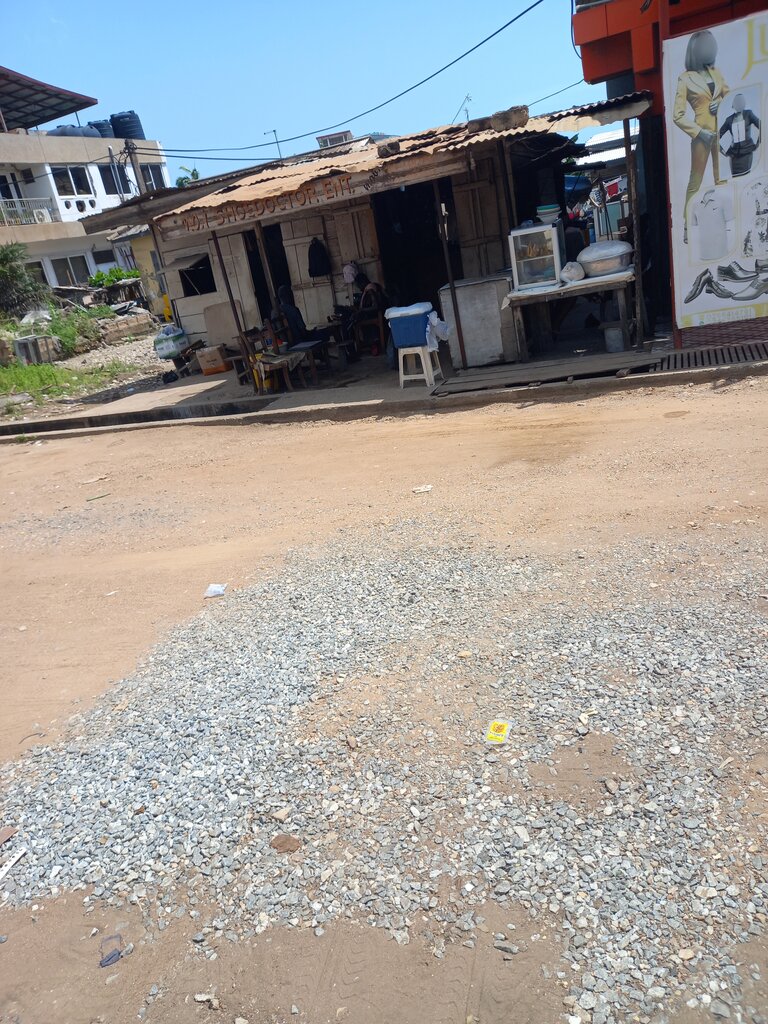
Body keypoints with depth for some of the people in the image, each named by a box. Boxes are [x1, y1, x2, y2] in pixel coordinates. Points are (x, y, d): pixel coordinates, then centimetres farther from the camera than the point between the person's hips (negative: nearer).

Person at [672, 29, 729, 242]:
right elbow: (678, 116, -11)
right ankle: (687, 228, 1)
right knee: (695, 182, -3)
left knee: (722, 179, 10)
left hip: (721, 132, 6)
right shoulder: (685, 78, -7)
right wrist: (699, 132, -17)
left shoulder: (715, 72, 8)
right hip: (702, 134, -6)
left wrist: (720, 102, -6)